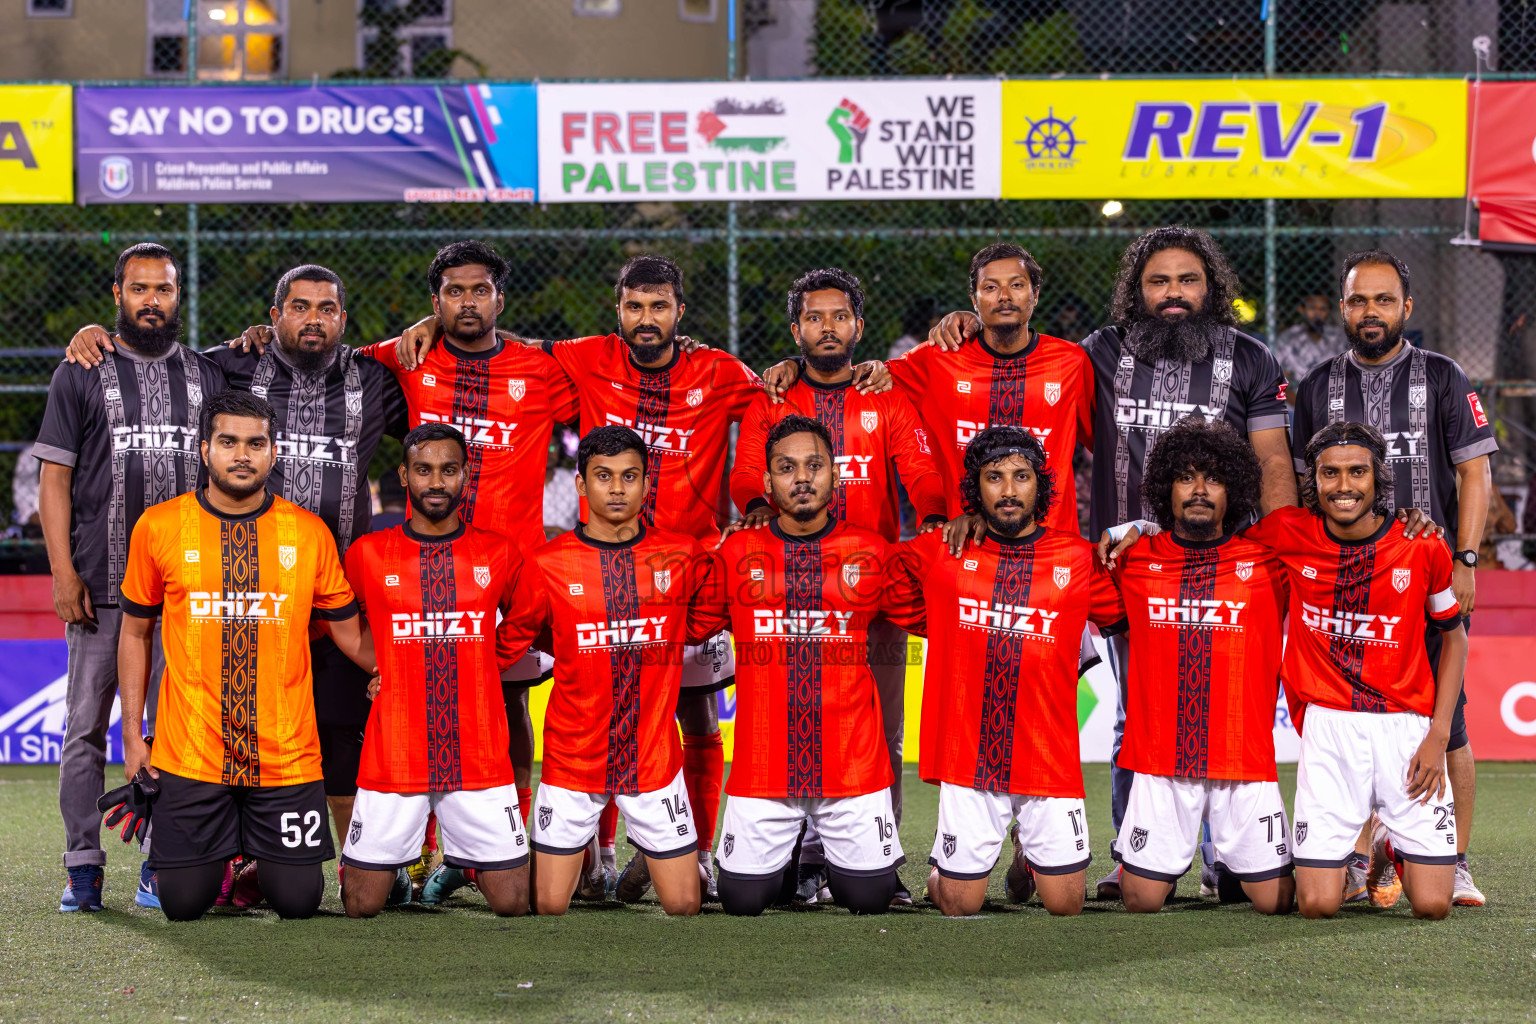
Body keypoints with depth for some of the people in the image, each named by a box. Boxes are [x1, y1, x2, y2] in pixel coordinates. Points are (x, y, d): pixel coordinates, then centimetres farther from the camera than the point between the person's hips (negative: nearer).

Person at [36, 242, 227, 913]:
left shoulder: (208, 377, 12)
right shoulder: (82, 375, 6)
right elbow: (54, 480, 2)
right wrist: (63, 573, -7)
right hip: (99, 586, -2)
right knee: (85, 726, 1)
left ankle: (161, 867, 8)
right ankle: (83, 868, 7)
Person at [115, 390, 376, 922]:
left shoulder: (308, 532, 1)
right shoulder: (158, 527, 0)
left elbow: (352, 633, 9)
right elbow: (135, 633, 9)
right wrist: (132, 736, 5)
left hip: (287, 754, 1)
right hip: (189, 754, -1)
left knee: (297, 900, -1)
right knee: (183, 902, -1)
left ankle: (263, 846, 34)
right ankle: (219, 844, 33)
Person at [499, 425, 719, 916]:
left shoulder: (683, 555, -2)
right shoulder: (550, 563, -6)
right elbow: (510, 642, 8)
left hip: (655, 760, 1)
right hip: (572, 760, -1)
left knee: (684, 905, 2)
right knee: (549, 905, 0)